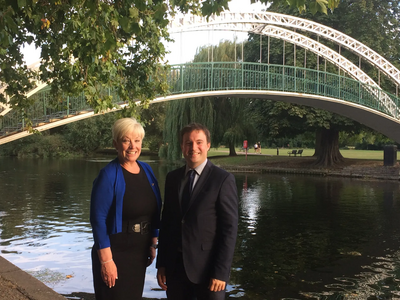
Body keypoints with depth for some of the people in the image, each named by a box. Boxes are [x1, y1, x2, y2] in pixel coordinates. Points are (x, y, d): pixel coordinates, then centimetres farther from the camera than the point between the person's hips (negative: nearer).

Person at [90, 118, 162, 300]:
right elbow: (98, 219, -18)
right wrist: (106, 260, -19)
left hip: (140, 252, 6)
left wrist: (153, 244, 8)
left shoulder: (146, 170, 3)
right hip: (115, 252, -6)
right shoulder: (109, 175, -16)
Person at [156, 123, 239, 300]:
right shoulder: (172, 178, 6)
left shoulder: (223, 179, -9)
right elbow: (166, 221, 9)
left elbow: (229, 229, -11)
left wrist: (221, 272, -15)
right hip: (175, 266, 4)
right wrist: (161, 264, 7)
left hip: (207, 267, -4)